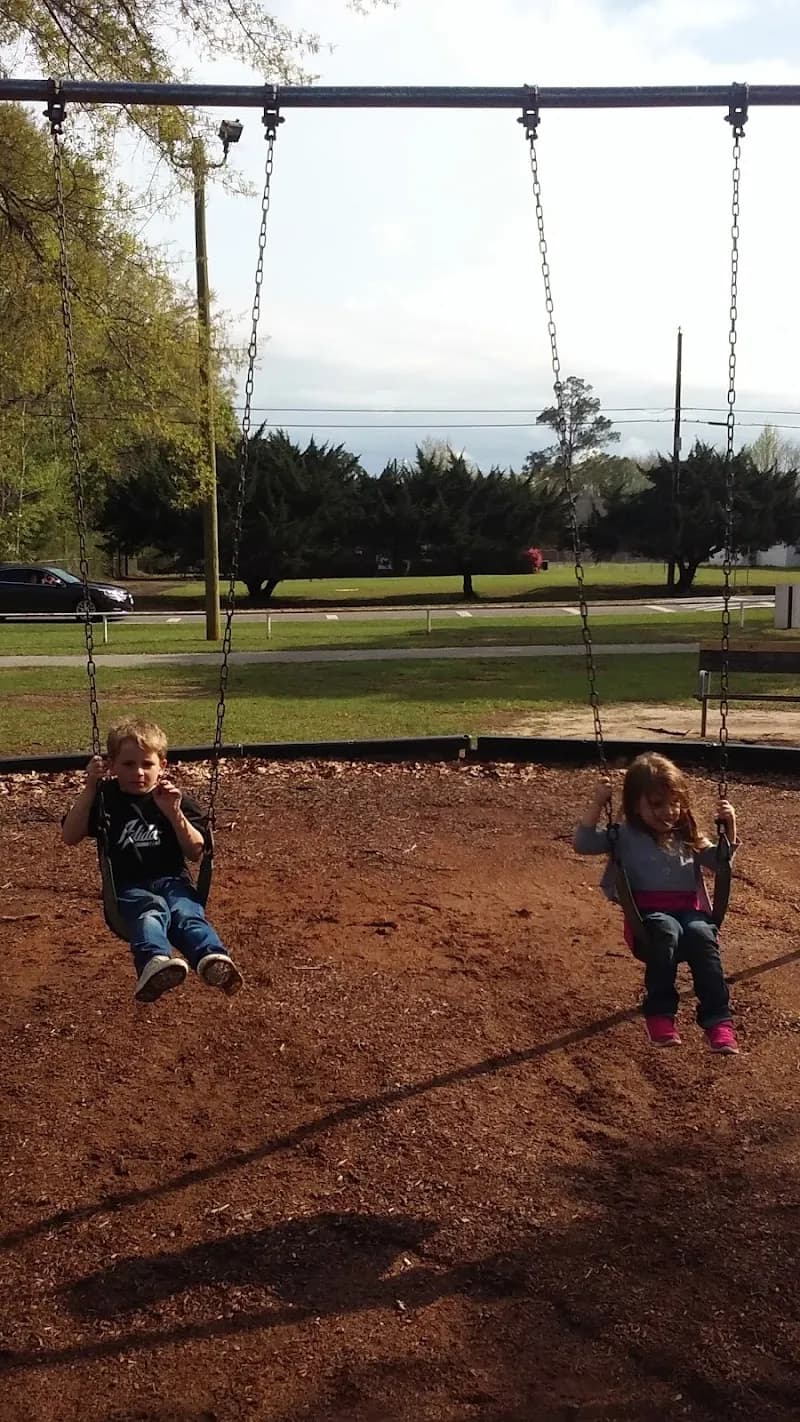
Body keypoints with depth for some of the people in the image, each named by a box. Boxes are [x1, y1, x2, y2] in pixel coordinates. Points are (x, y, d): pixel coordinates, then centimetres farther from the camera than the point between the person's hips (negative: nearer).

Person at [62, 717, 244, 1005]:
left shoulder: (176, 800, 11)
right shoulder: (105, 798, 11)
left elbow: (195, 853, 3)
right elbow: (70, 837, -3)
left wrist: (174, 813, -12)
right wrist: (89, 788, -10)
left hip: (171, 880, 1)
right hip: (128, 887, -1)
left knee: (186, 912, -33)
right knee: (152, 909, -36)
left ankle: (213, 961, -63)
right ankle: (155, 963, -68)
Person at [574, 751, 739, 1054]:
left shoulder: (688, 837, 18)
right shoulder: (625, 836, 7)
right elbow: (583, 844, -3)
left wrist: (729, 826, 4)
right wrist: (597, 804, -13)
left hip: (690, 912, 3)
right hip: (648, 916, -3)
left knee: (701, 935, -32)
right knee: (667, 930, -37)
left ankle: (718, 1020, -32)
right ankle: (660, 1014, -29)